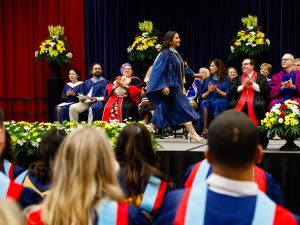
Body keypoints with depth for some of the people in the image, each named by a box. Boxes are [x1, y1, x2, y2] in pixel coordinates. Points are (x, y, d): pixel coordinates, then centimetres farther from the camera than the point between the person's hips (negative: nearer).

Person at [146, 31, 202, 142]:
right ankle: (192, 133, -7)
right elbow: (159, 70, -18)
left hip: (176, 86, 9)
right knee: (184, 108, -9)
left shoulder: (175, 54, 13)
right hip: (170, 87, -9)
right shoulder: (165, 54, -13)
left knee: (163, 111, 11)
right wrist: (163, 86, -24)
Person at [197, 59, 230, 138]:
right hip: (209, 100, 2)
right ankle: (204, 129, -38)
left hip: (221, 101, -2)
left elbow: (227, 95, 1)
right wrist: (209, 91, -6)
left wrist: (217, 90, -13)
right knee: (203, 104, -34)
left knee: (216, 103, -38)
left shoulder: (226, 80, 10)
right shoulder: (207, 80, 19)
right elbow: (202, 96, 13)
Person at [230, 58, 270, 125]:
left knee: (258, 105, -36)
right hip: (241, 99, 3)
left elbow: (266, 90, 0)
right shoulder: (239, 78, 25)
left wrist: (252, 84, -7)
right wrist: (242, 86, -2)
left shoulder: (261, 77, 14)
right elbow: (232, 89, 14)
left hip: (255, 99, -3)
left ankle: (255, 125, -24)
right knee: (232, 104, -27)